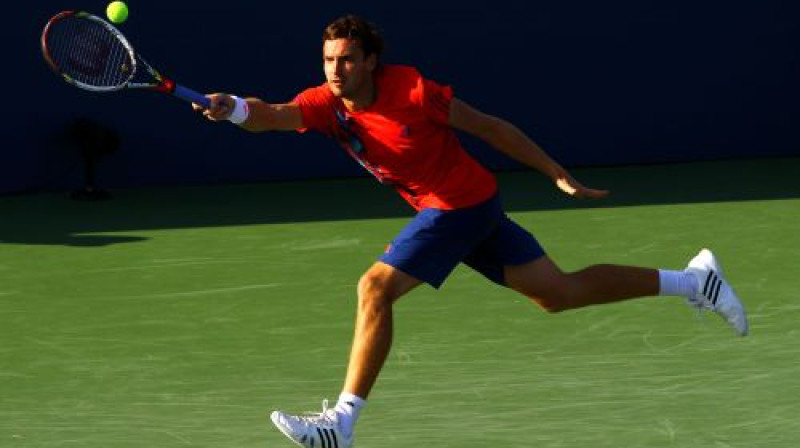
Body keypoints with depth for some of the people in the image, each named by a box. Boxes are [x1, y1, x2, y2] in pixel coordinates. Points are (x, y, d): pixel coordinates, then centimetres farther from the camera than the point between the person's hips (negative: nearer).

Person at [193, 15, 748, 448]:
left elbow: (490, 126, -11)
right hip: (446, 209, 7)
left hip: (463, 202, -7)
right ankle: (693, 279, 23)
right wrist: (234, 108, -44)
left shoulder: (411, 89, -20)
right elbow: (272, 116, -20)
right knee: (558, 292, 12)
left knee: (375, 287, -17)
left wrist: (559, 176, -6)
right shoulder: (326, 103, -4)